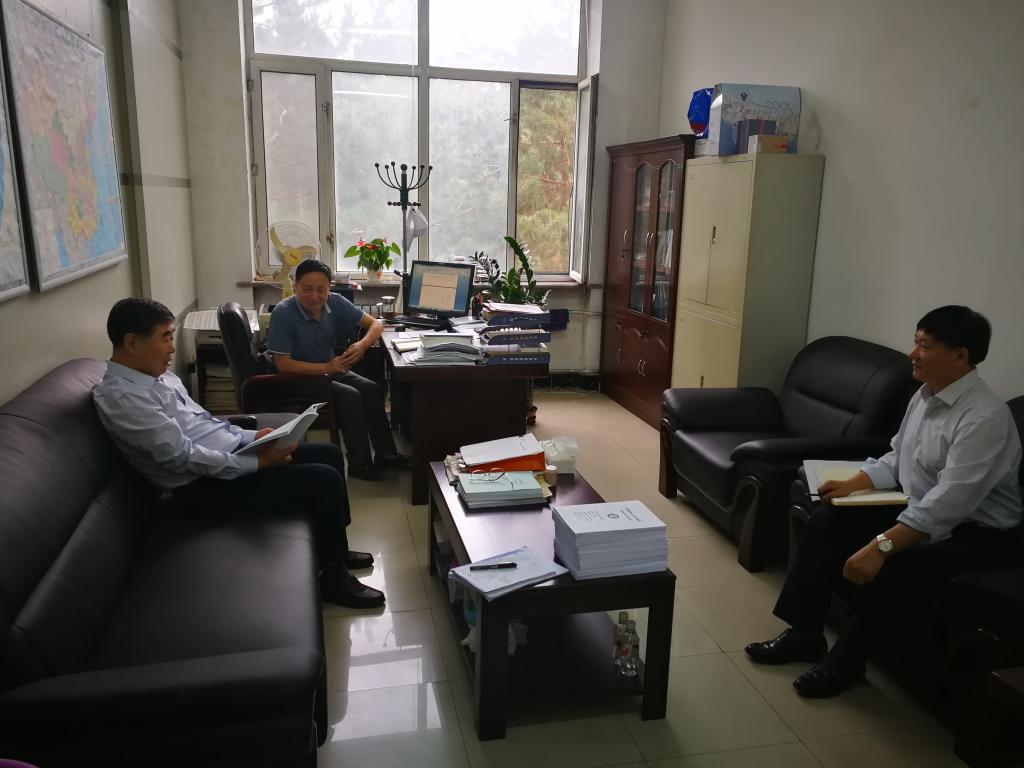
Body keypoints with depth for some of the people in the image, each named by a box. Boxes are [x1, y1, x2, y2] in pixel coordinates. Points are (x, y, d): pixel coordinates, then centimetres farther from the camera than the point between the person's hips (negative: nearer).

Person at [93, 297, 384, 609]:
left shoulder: (155, 375, 10)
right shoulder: (122, 397, -20)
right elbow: (183, 457, -25)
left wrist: (251, 436, 4)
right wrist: (258, 462, -22)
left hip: (230, 453, 10)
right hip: (203, 484, -10)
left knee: (329, 454, 8)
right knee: (324, 480, -19)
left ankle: (334, 548, 24)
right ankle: (334, 577, -1)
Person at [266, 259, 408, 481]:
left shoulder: (335, 302, -9)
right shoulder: (283, 313, -22)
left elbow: (375, 324, -2)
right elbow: (282, 364, -23)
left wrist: (362, 344, -24)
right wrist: (327, 367, -29)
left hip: (331, 369, 6)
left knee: (372, 390, -15)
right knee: (350, 397, -25)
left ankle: (385, 455, -4)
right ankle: (360, 464, -14)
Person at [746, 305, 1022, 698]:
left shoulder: (985, 417, -26)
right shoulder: (925, 395, 3)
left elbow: (948, 503, -34)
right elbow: (895, 459, 13)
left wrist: (880, 546, -38)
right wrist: (853, 484, -5)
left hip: (974, 532, -9)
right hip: (917, 512, 9)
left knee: (892, 567, -31)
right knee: (828, 519, -6)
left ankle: (845, 660, -6)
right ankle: (804, 633, 1)